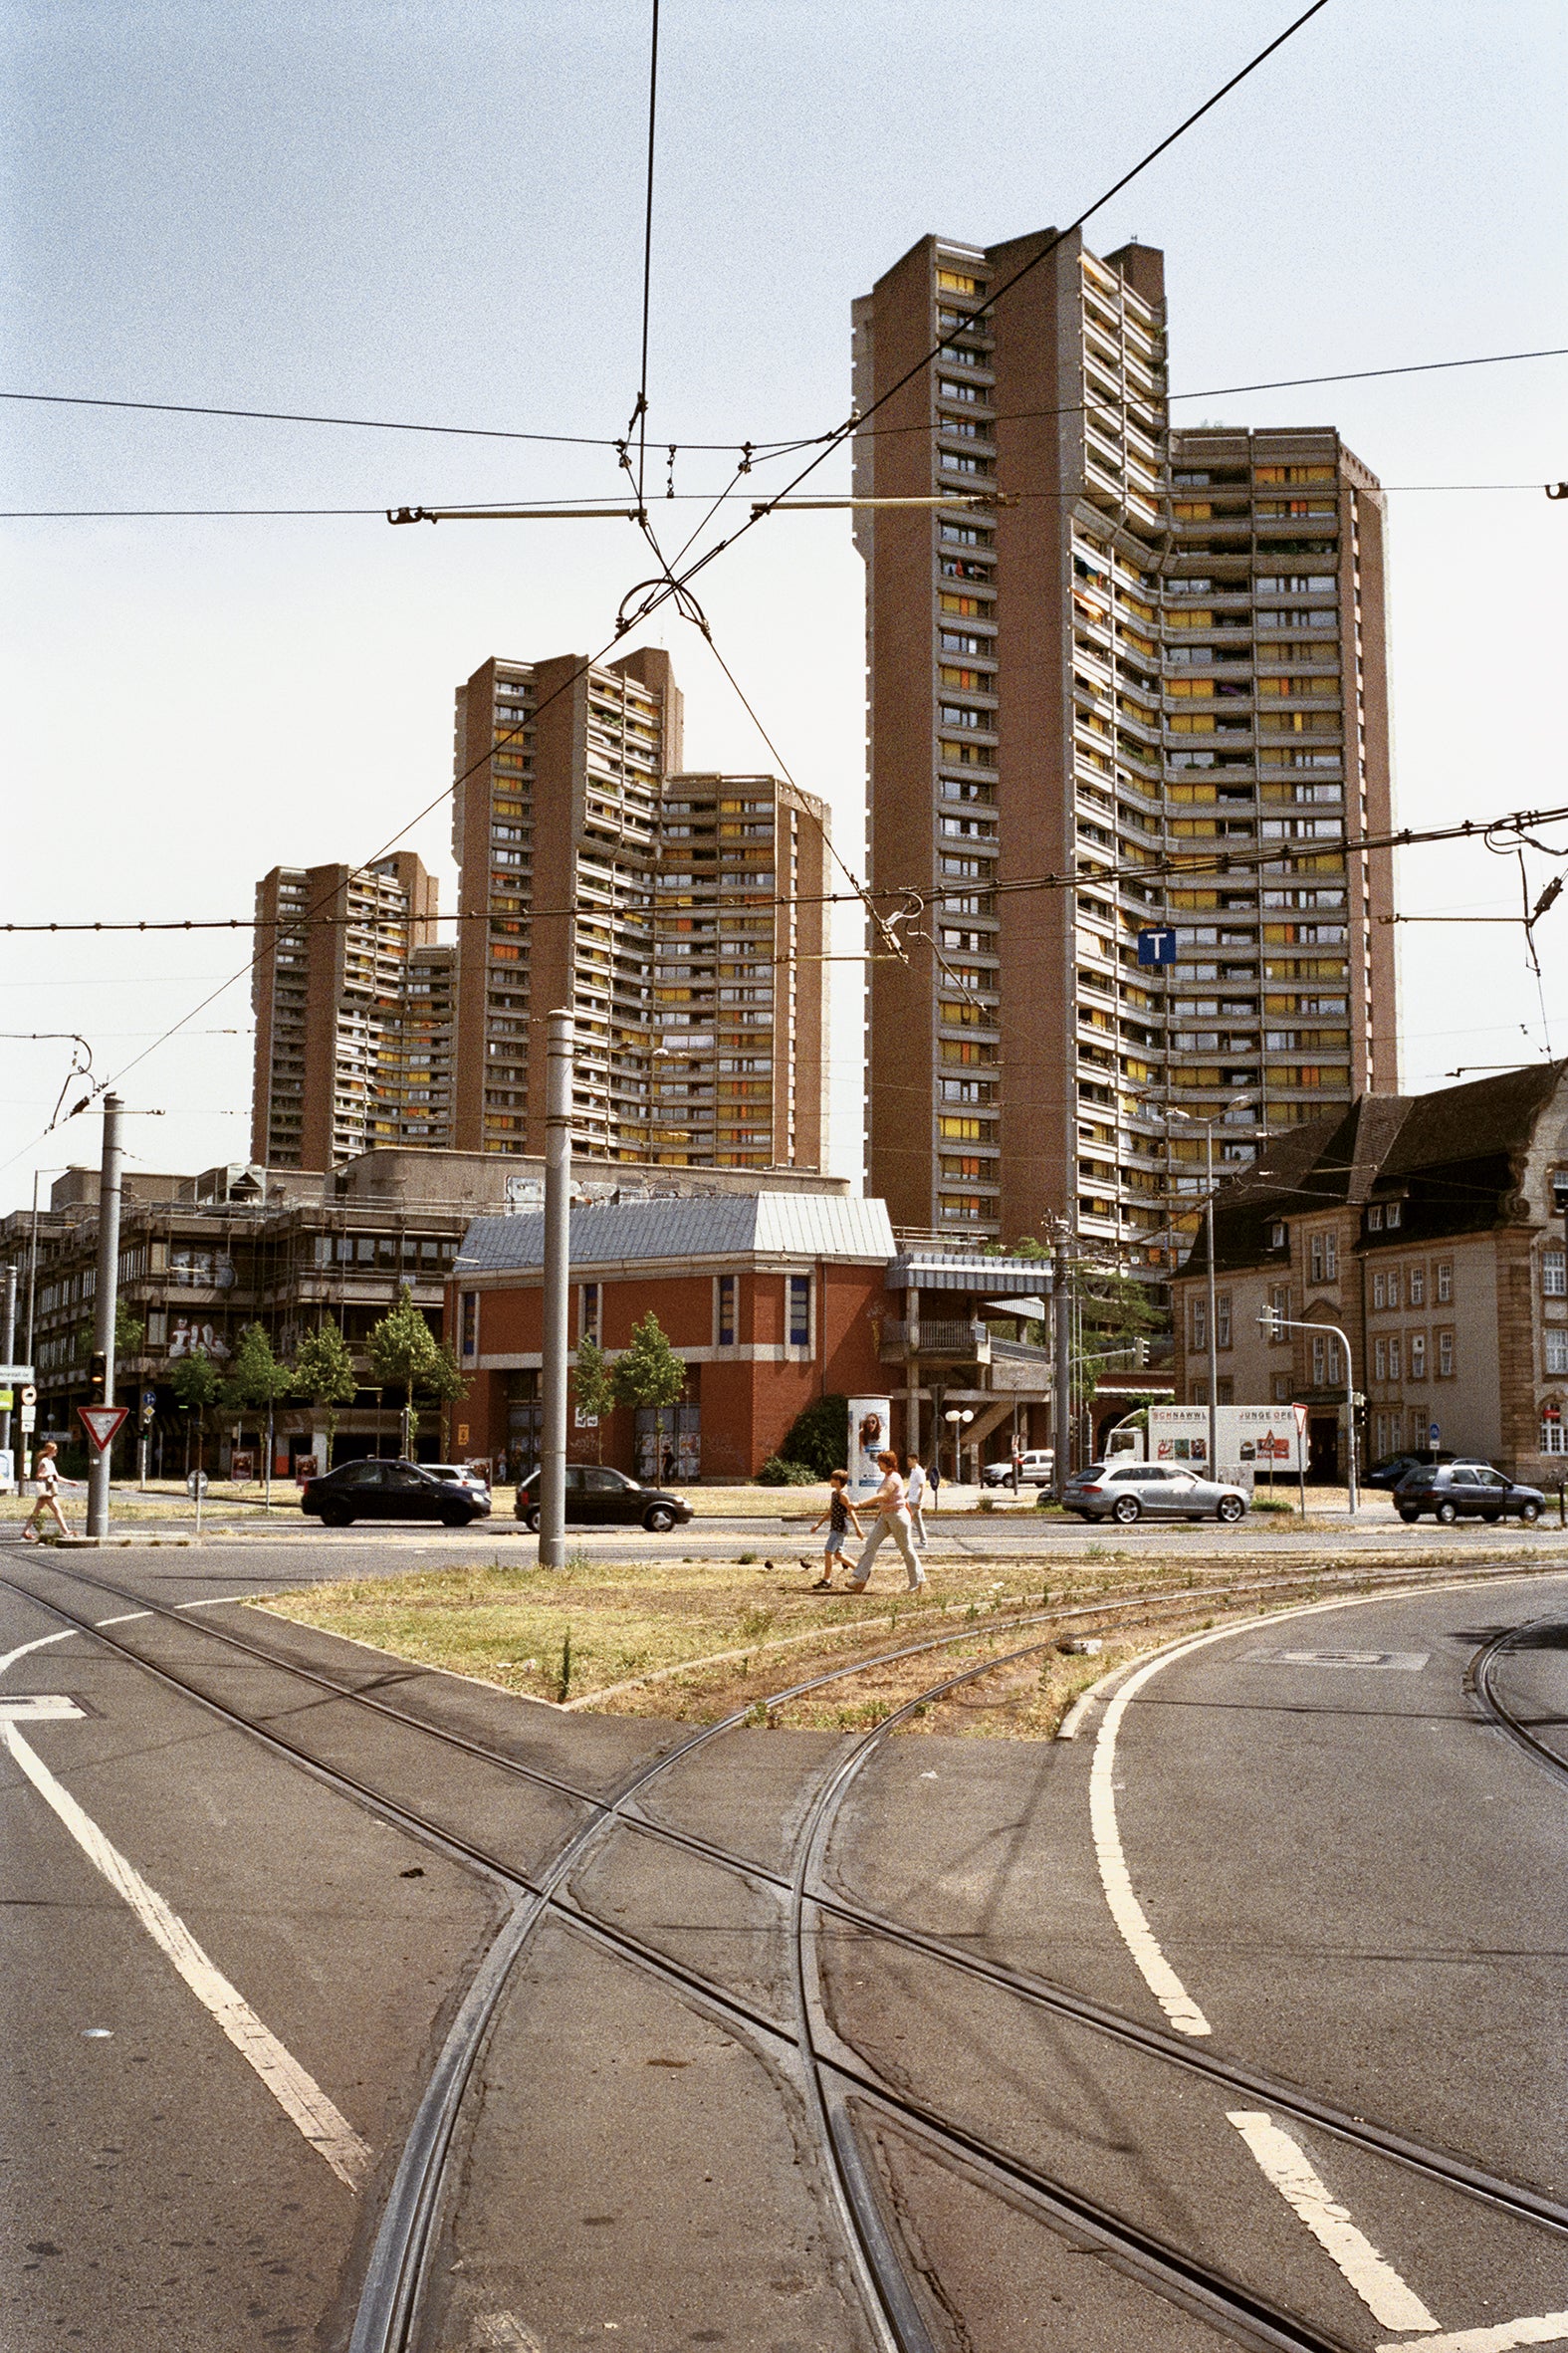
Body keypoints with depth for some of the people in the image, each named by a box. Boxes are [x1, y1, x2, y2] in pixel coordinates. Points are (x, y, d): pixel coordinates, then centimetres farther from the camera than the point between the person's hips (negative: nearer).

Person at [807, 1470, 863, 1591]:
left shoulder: (843, 1495, -13)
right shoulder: (834, 1494, 16)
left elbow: (851, 1512, -16)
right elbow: (830, 1512, 23)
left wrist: (858, 1529, -18)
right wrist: (818, 1525, 23)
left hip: (840, 1527, -10)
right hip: (835, 1527, 10)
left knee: (828, 1551, -11)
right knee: (838, 1554, 12)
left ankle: (827, 1580, -9)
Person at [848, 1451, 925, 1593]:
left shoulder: (893, 1479, -20)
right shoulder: (887, 1477, 11)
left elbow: (881, 1496, -33)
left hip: (897, 1516, -10)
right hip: (885, 1517, 10)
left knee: (906, 1549, 3)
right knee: (871, 1545, -2)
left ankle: (917, 1581, 17)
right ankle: (860, 1578, -5)